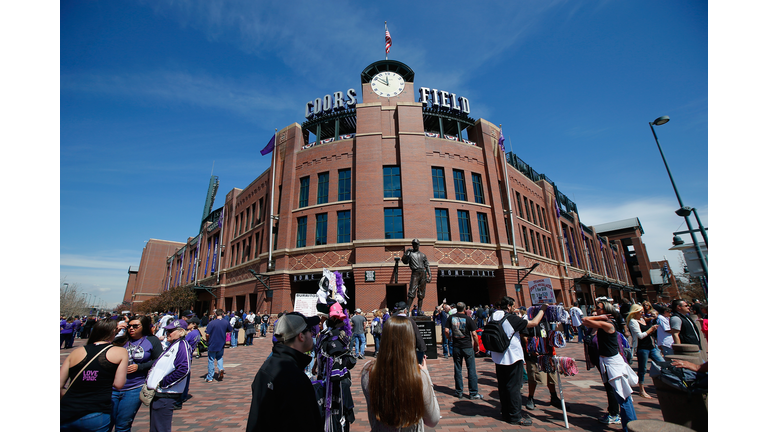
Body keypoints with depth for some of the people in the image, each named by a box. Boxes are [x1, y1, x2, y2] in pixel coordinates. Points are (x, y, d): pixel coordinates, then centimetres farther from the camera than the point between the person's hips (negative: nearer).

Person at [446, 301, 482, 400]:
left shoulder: (451, 318, -1)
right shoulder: (468, 319, -9)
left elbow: (446, 331, -2)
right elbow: (474, 334, -9)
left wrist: (449, 338, 16)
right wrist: (477, 345, 4)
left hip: (456, 347, 3)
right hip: (468, 347, -3)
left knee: (457, 369, 11)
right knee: (471, 369, 7)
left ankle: (459, 392, 19)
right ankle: (473, 393, 13)